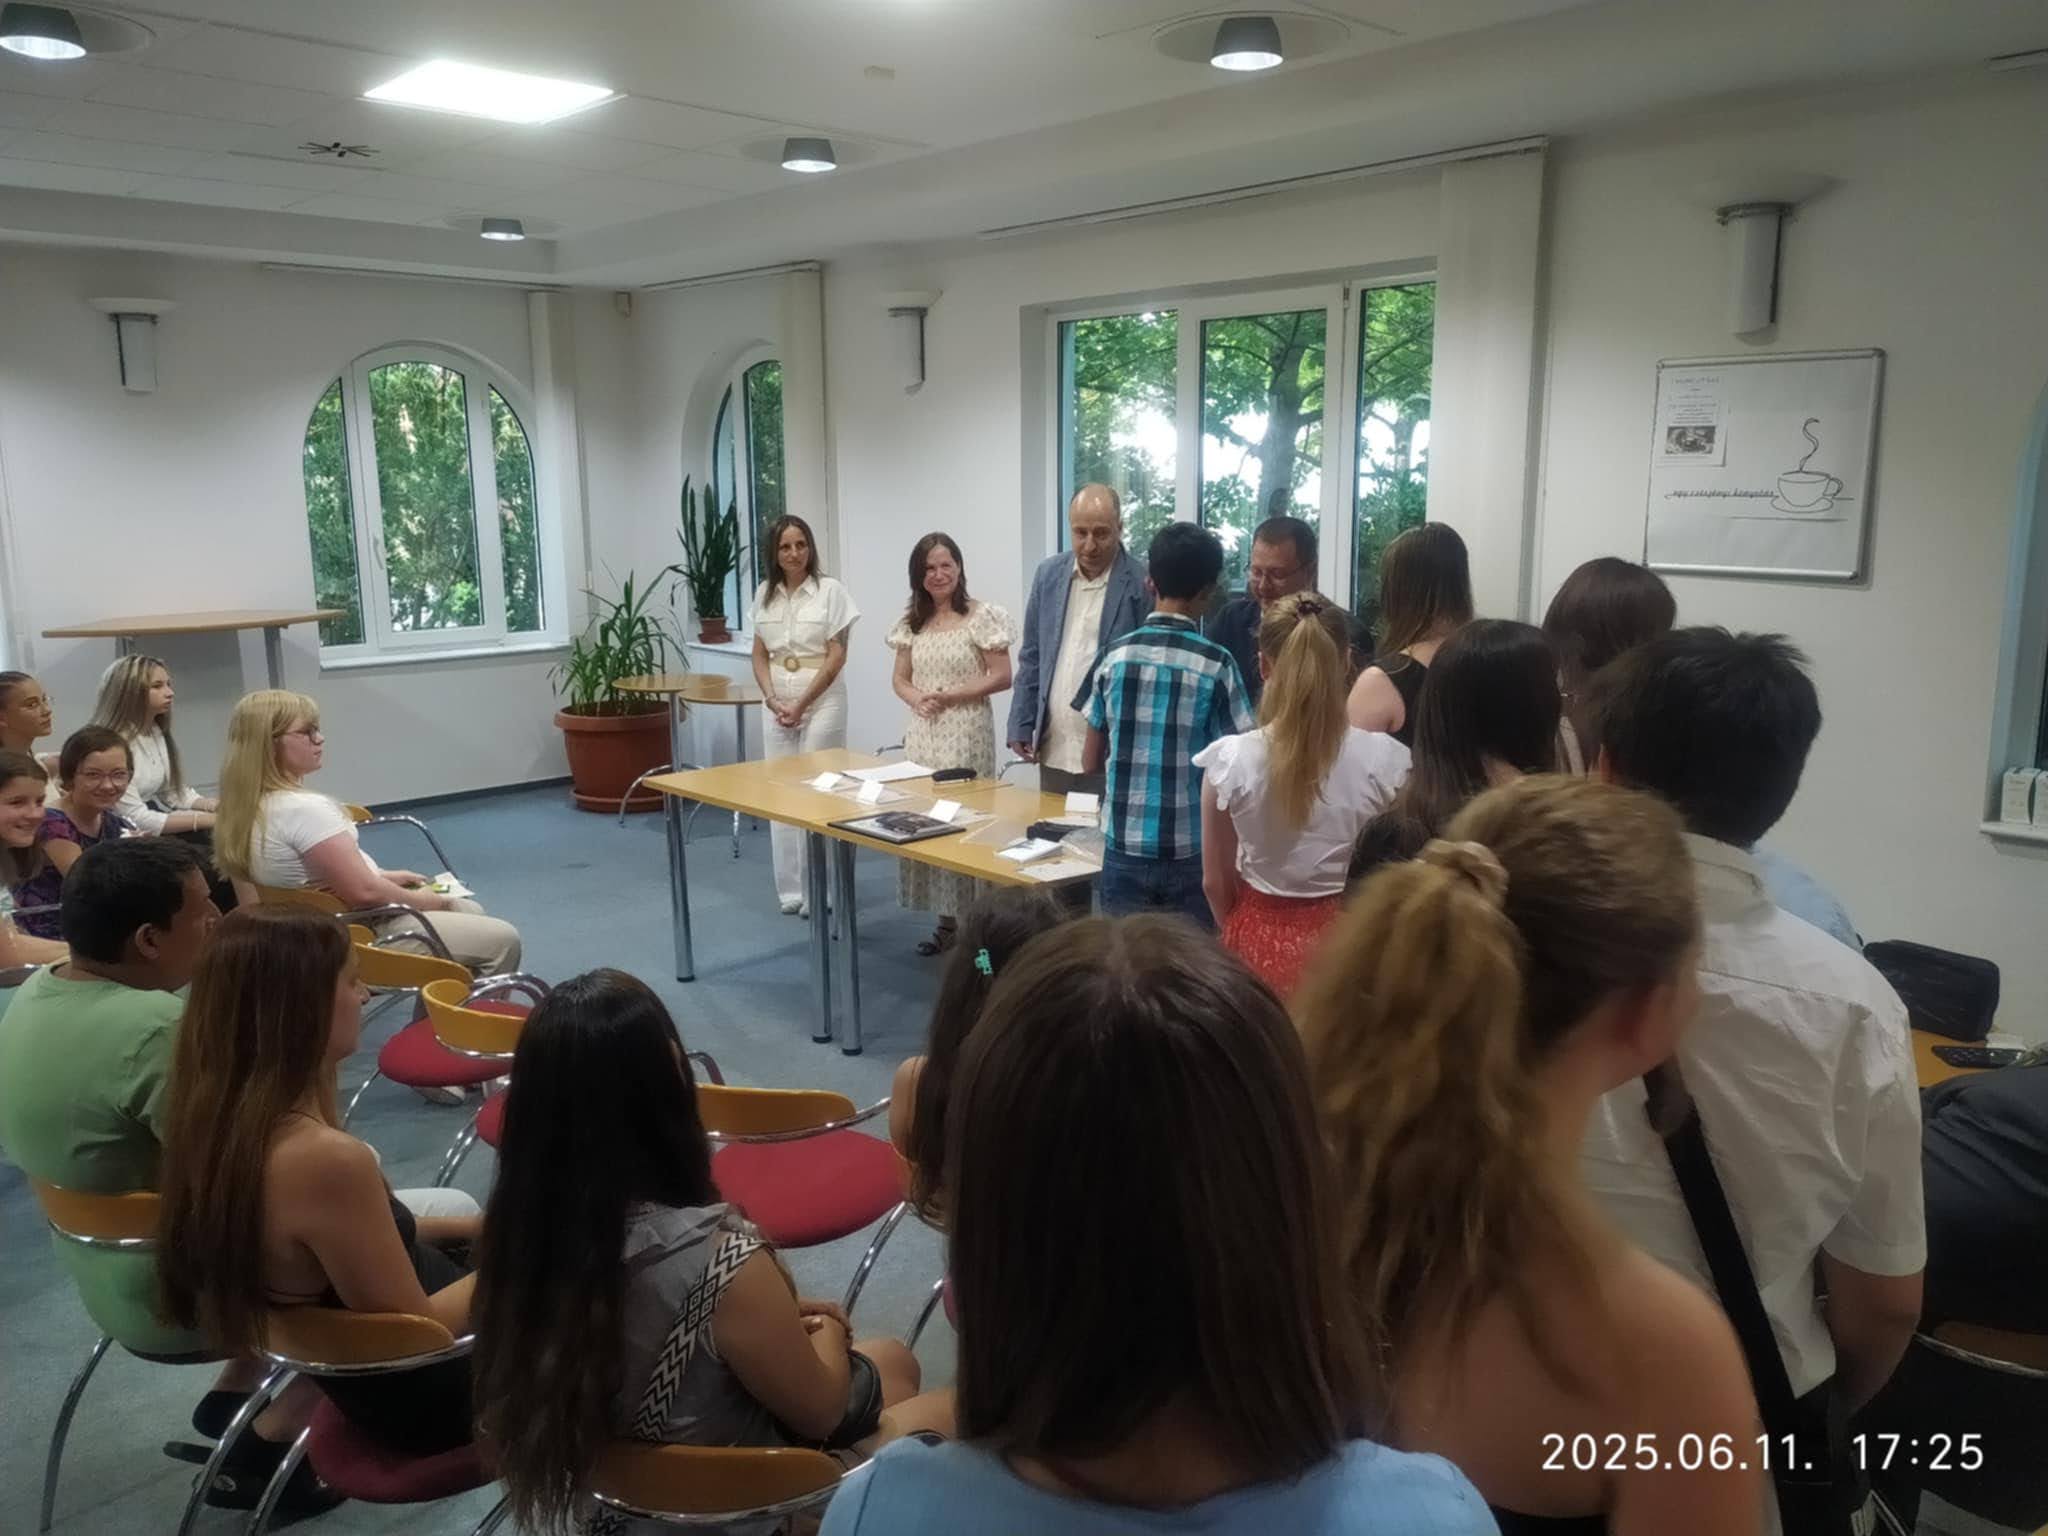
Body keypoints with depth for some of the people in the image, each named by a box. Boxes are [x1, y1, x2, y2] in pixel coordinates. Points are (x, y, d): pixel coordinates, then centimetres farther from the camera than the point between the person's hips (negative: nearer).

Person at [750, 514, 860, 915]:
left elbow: (837, 657, -9)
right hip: (776, 705, 5)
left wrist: (802, 704, -12)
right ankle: (790, 889, 15)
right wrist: (772, 699, -6)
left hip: (821, 701, -5)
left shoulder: (831, 590, -6)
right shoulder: (765, 594, 7)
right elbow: (760, 655, 11)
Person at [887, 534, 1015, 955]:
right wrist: (916, 698, -8)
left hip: (966, 732, -5)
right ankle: (946, 919, 15)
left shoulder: (981, 616, -6)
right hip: (923, 732, 6)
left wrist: (950, 695, -15)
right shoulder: (911, 621, 11)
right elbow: (901, 679, 14)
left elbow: (1002, 677, -8)